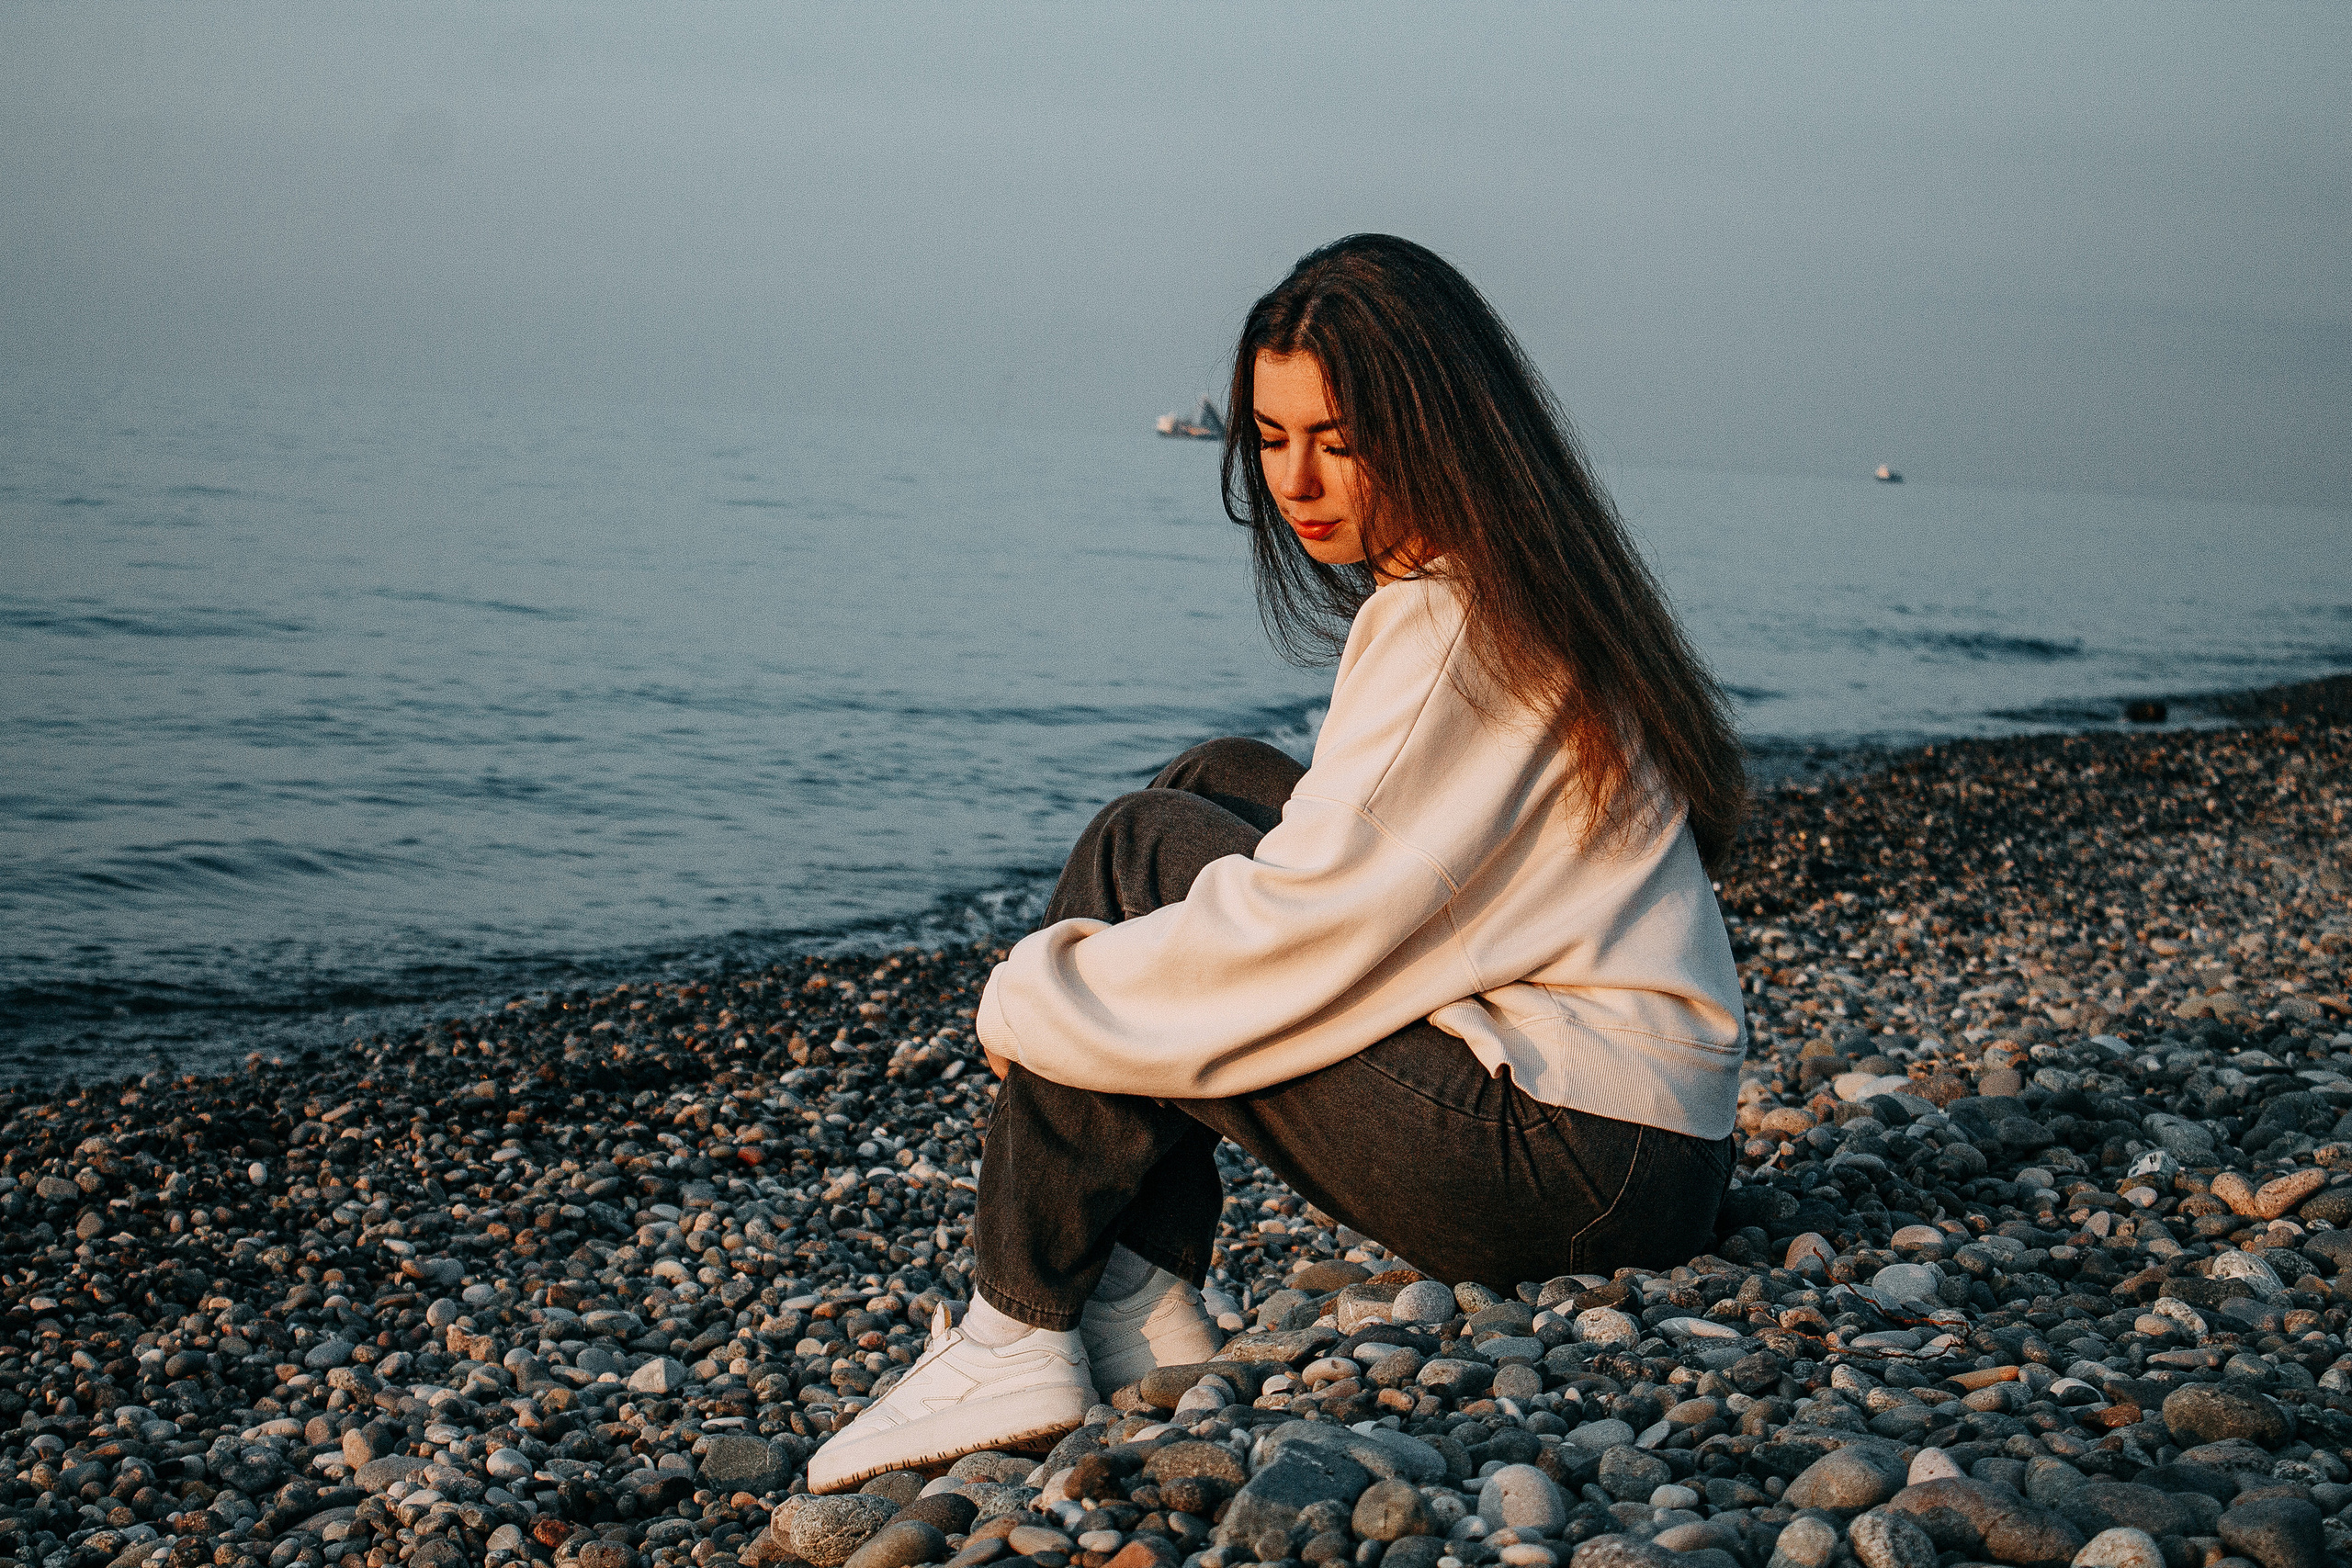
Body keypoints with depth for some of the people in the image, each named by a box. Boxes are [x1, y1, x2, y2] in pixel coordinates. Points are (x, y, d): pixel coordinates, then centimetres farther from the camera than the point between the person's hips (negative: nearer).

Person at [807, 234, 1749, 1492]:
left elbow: (1305, 932, -20)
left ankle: (1014, 1340, -1)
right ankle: (1138, 1309, 5)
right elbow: (1364, 880, 17)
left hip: (1579, 1172, -10)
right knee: (1215, 785, 11)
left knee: (1140, 854, -7)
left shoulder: (1454, 625, -16)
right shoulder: (1510, 587, 15)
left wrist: (1032, 1001, -6)